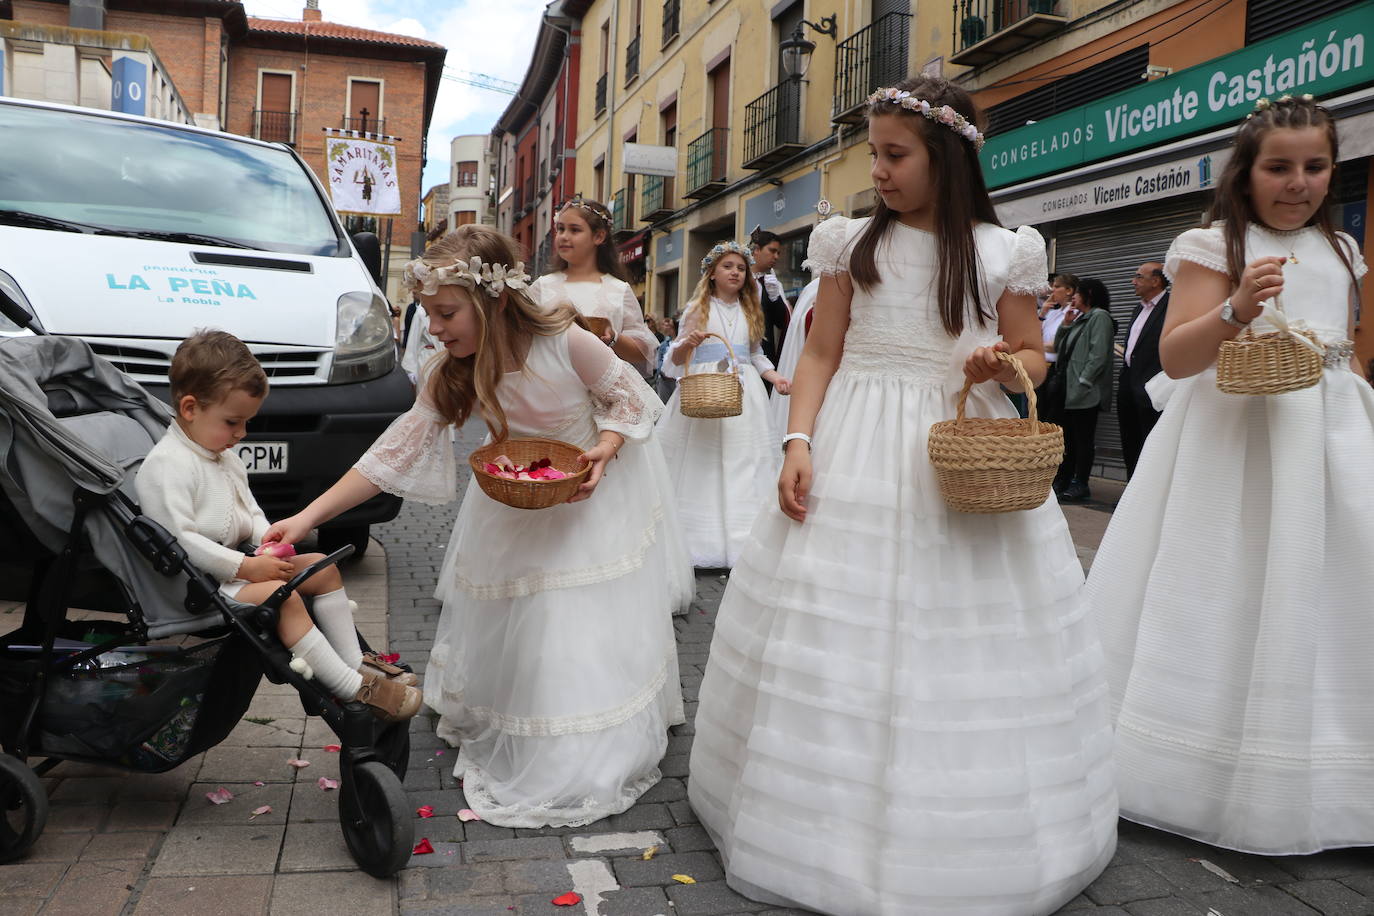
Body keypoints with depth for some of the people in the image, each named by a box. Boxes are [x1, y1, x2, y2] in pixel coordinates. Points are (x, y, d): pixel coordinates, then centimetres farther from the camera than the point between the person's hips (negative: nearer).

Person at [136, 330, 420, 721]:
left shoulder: (225, 456, 13)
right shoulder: (167, 465, -19)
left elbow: (250, 512, 21)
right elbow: (178, 539, -27)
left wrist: (266, 540, -2)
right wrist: (245, 566, -26)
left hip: (233, 565, 11)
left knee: (322, 567, 7)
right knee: (282, 596, -30)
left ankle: (354, 661, 9)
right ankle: (353, 691, -27)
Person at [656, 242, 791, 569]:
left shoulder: (750, 311, 17)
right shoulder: (698, 308, 4)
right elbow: (677, 357, 1)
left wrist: (774, 376, 2)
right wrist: (687, 343, -21)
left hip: (744, 393, 4)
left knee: (744, 466, 0)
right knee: (703, 466, -6)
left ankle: (741, 542, 5)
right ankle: (702, 540, 1)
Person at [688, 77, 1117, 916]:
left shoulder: (1001, 253, 3)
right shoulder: (854, 243, 6)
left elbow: (1032, 358, 10)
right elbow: (821, 353, 5)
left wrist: (1002, 365, -13)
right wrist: (799, 443, -7)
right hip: (860, 453, 1)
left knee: (964, 642, 3)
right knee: (839, 638, 3)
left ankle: (978, 834, 23)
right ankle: (839, 816, 21)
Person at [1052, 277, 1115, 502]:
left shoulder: (1099, 317, -7)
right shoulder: (1080, 319, 22)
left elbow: (1098, 354, -16)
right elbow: (1059, 346, 20)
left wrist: (1083, 382, -20)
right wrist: (1065, 323, 8)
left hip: (1086, 392, -9)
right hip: (1070, 391, 9)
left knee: (1083, 439, -5)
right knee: (1068, 437, 12)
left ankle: (1080, 485, -2)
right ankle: (1063, 480, 20)